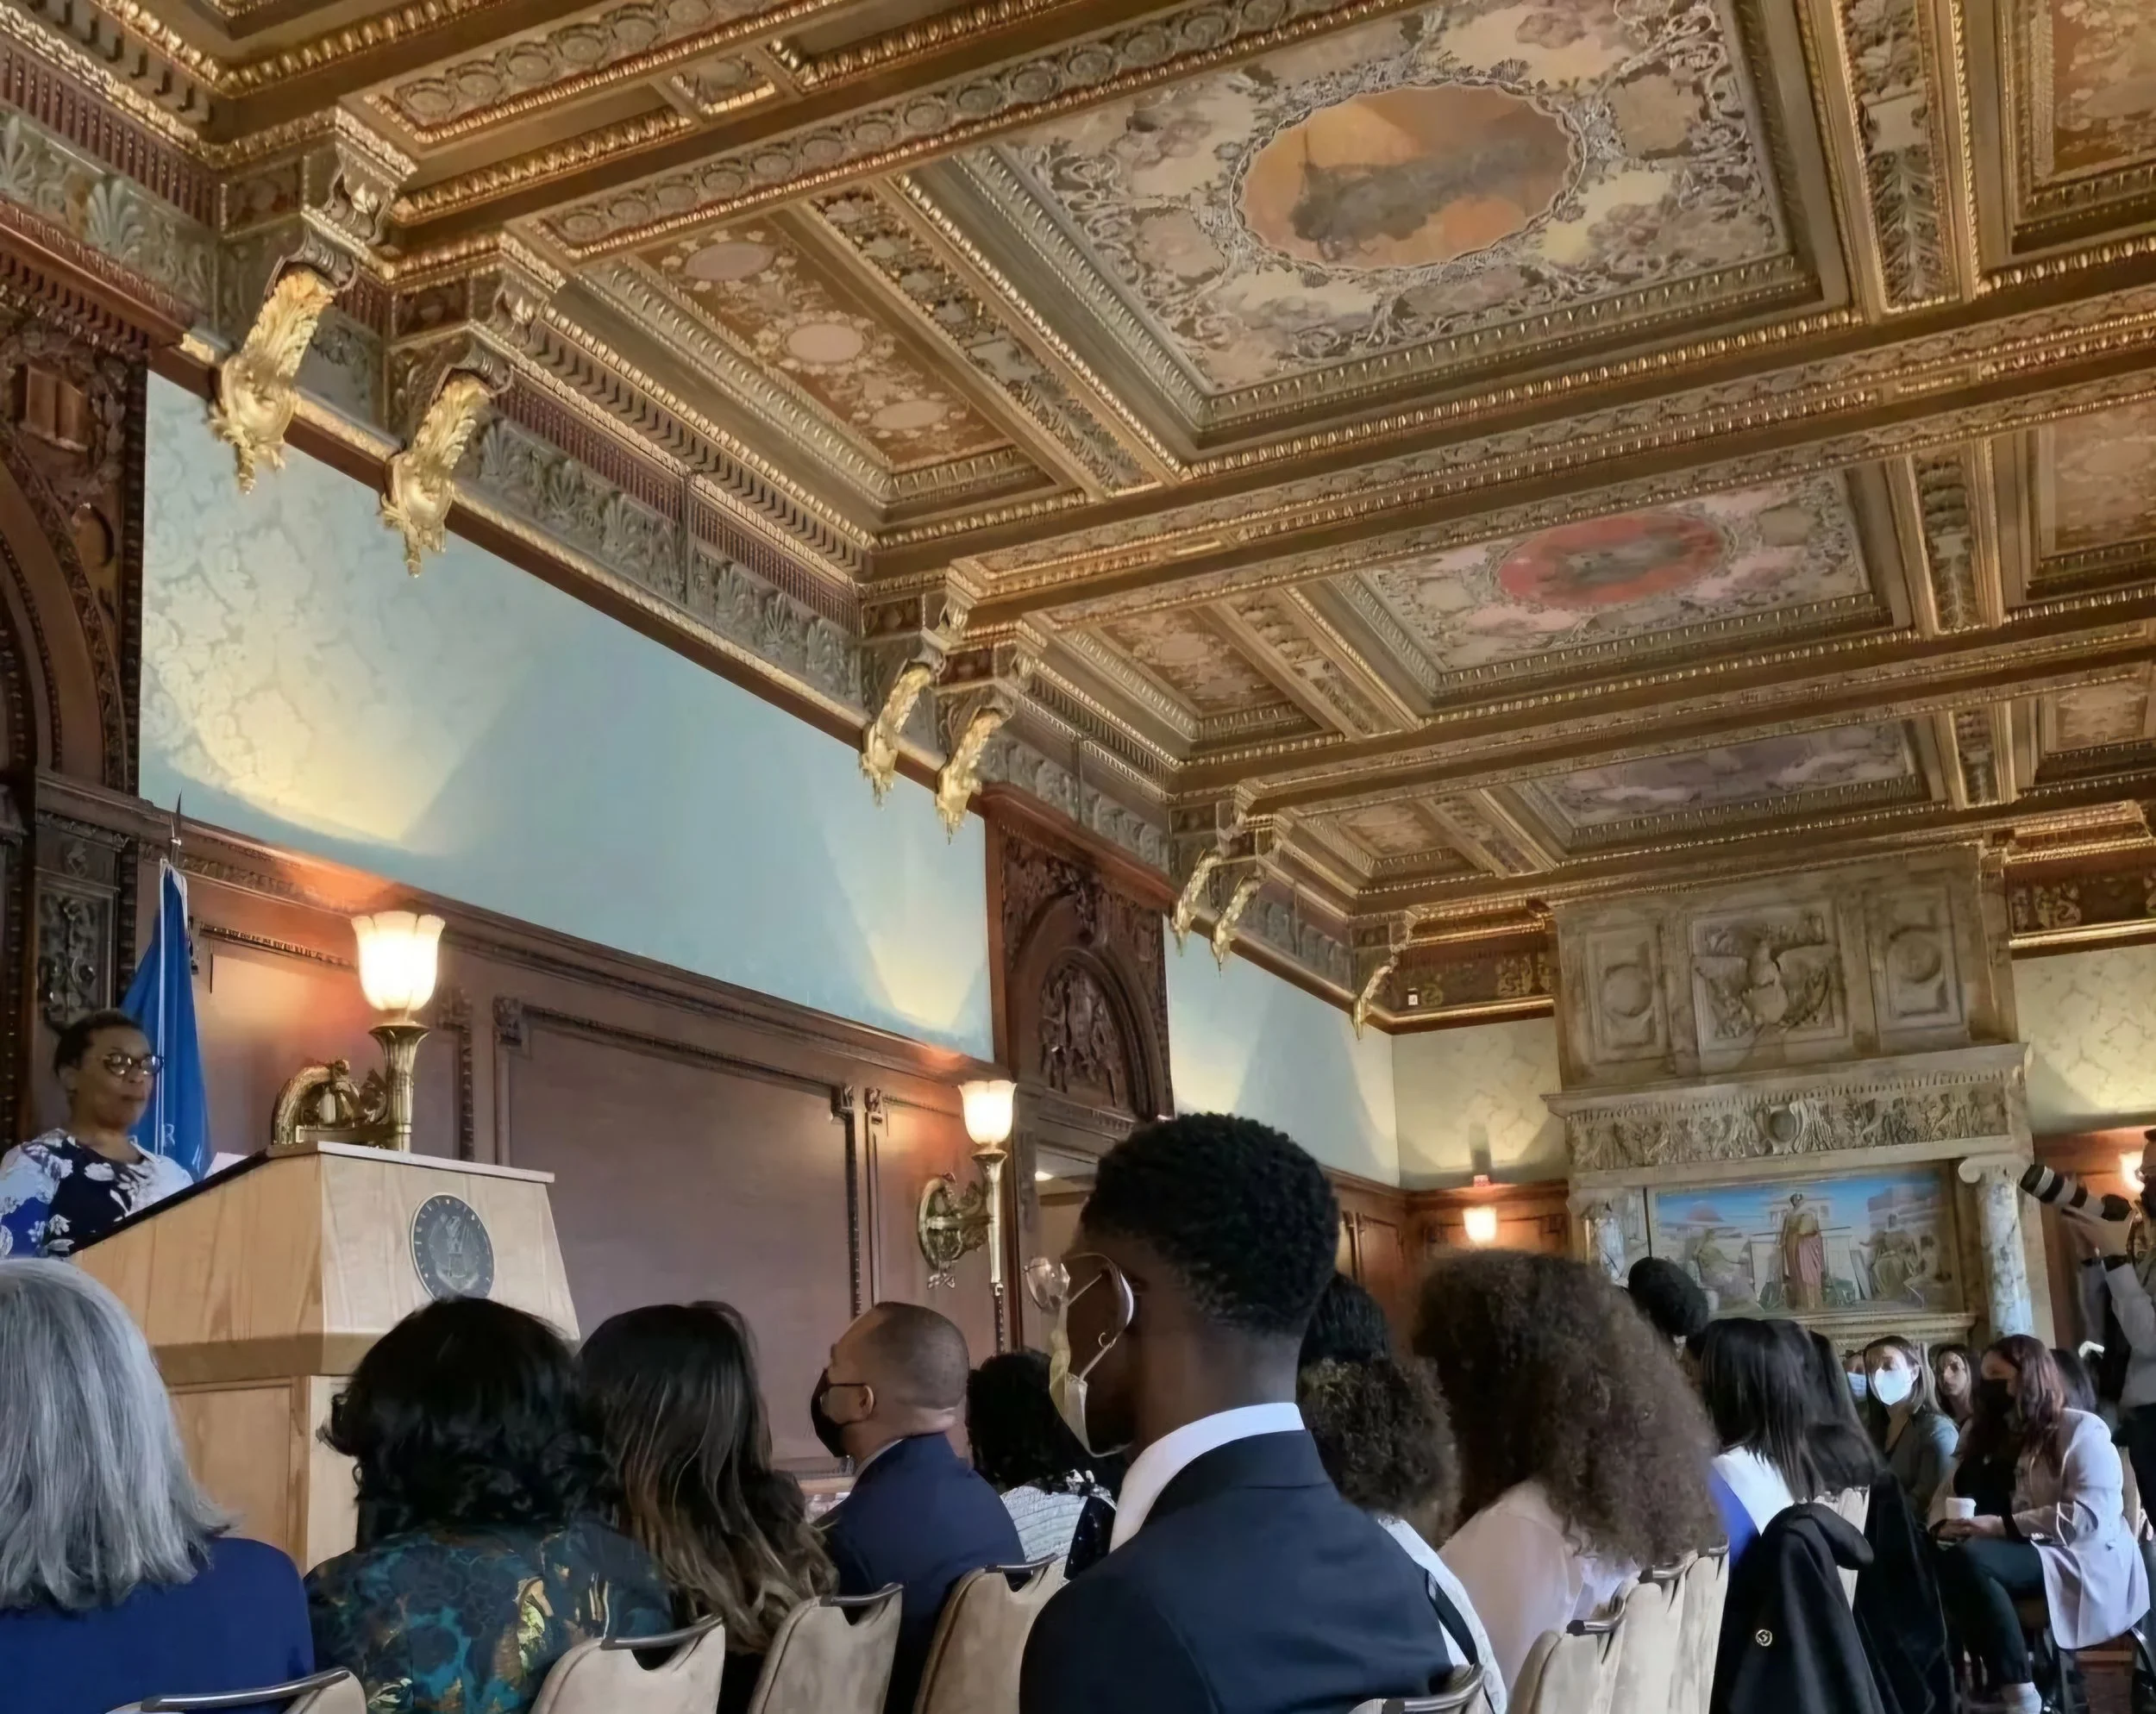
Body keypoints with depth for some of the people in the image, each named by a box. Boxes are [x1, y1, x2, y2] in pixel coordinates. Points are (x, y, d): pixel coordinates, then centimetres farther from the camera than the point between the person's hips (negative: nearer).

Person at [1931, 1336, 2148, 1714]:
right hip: (2020, 1557, 7)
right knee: (1936, 1564, -27)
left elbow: (2091, 1515, -17)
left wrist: (2003, 1525, -23)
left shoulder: (2081, 1430, -3)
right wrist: (1944, 1525, -12)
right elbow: (1948, 1494, 13)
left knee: (1964, 1561, -34)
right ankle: (1995, 1682, -18)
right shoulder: (1989, 1437, 19)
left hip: (2085, 1563, -6)